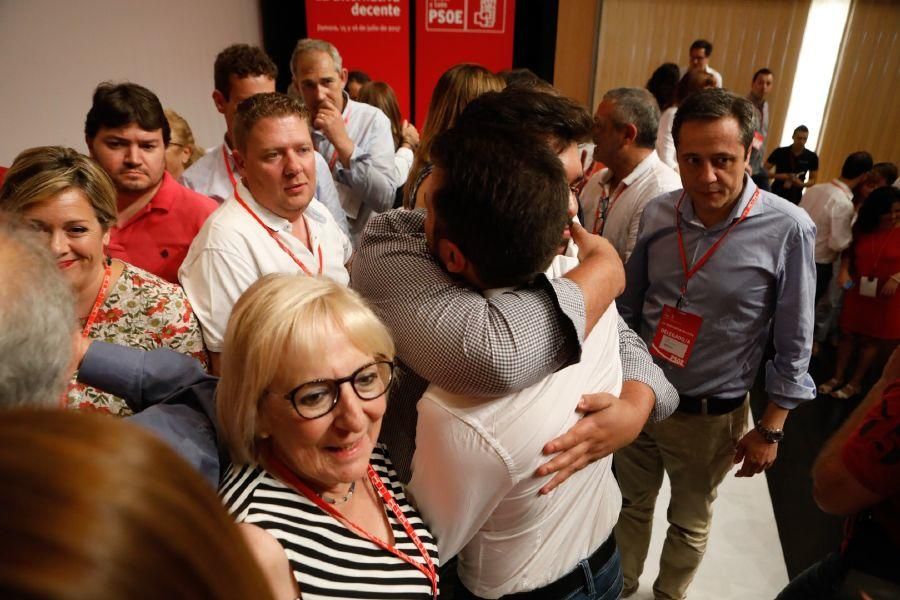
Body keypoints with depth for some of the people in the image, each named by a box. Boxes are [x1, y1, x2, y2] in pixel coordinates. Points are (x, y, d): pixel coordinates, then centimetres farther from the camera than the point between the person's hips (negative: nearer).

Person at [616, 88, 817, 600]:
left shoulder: (787, 229, -19)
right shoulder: (657, 214, -8)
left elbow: (794, 344, -11)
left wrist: (770, 429, -6)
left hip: (710, 416, -3)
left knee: (689, 525, 22)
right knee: (632, 504, 23)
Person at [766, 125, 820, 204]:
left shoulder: (811, 157, 0)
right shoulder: (780, 152, -5)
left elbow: (813, 180, 7)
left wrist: (802, 184, -15)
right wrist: (779, 176, -20)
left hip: (795, 198, 1)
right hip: (776, 194, -1)